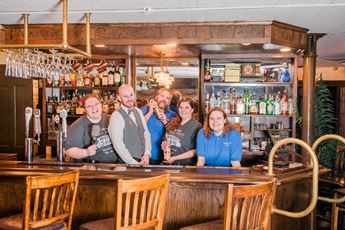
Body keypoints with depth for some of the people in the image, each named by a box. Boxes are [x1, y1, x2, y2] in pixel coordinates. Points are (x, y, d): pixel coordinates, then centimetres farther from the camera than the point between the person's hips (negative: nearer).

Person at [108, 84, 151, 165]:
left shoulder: (138, 112, 7)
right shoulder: (116, 116, -13)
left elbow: (146, 133, 8)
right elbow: (118, 144, -17)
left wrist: (147, 154, -6)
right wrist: (134, 163, -18)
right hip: (128, 163, -5)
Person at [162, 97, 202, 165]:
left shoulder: (196, 126, -10)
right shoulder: (173, 123, 7)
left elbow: (195, 151, -14)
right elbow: (166, 139, 21)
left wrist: (175, 158, -14)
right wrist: (164, 145, -1)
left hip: (186, 165, -5)